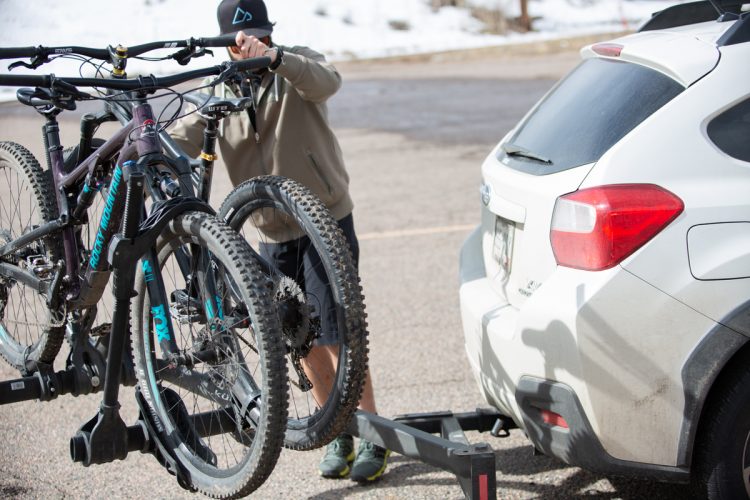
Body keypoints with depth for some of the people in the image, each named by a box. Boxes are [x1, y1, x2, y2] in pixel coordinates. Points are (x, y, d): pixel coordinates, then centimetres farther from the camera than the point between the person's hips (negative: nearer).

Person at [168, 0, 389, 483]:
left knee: (335, 334, -10)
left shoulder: (296, 67, -6)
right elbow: (181, 139, -7)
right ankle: (339, 432, 27)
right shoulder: (221, 94, 6)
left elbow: (327, 81, -30)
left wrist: (271, 56, -47)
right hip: (275, 233, 5)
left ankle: (373, 439, 1)